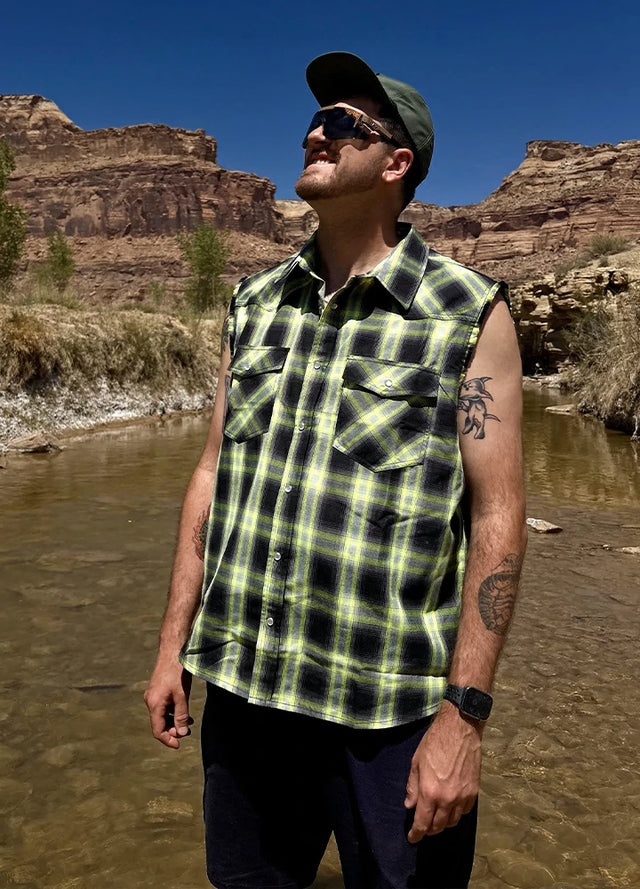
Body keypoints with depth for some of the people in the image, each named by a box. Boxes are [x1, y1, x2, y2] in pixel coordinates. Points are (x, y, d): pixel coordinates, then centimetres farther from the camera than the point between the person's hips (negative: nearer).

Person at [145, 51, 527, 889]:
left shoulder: (470, 312, -7)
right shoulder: (254, 303, 7)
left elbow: (497, 519, -9)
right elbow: (214, 473, 9)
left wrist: (464, 717, -12)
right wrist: (174, 646, 9)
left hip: (390, 714, -4)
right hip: (240, 688, 4)